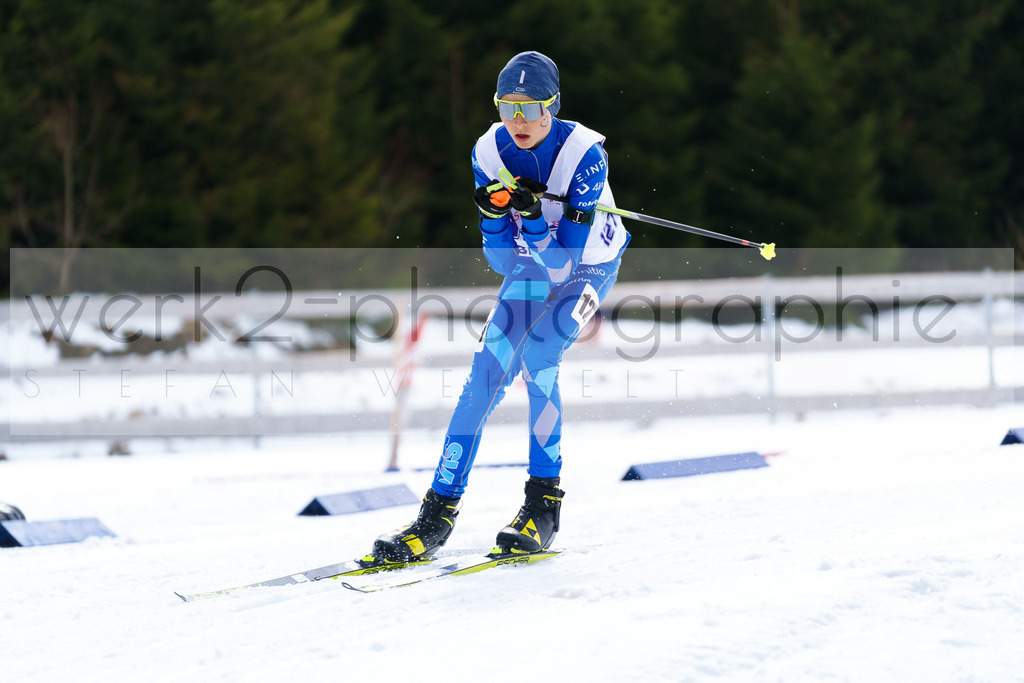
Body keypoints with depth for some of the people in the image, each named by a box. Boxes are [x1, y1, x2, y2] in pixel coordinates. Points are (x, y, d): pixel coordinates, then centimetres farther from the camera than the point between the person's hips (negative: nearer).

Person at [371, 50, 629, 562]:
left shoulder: (583, 154, -28)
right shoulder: (490, 152, -16)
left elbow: (565, 259, -27)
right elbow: (501, 261, -13)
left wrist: (532, 217, -41)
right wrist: (494, 213, -30)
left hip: (588, 267, -4)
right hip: (530, 270, 4)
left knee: (537, 354, -28)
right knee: (486, 375, -12)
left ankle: (544, 502, -17)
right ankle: (439, 511, -8)